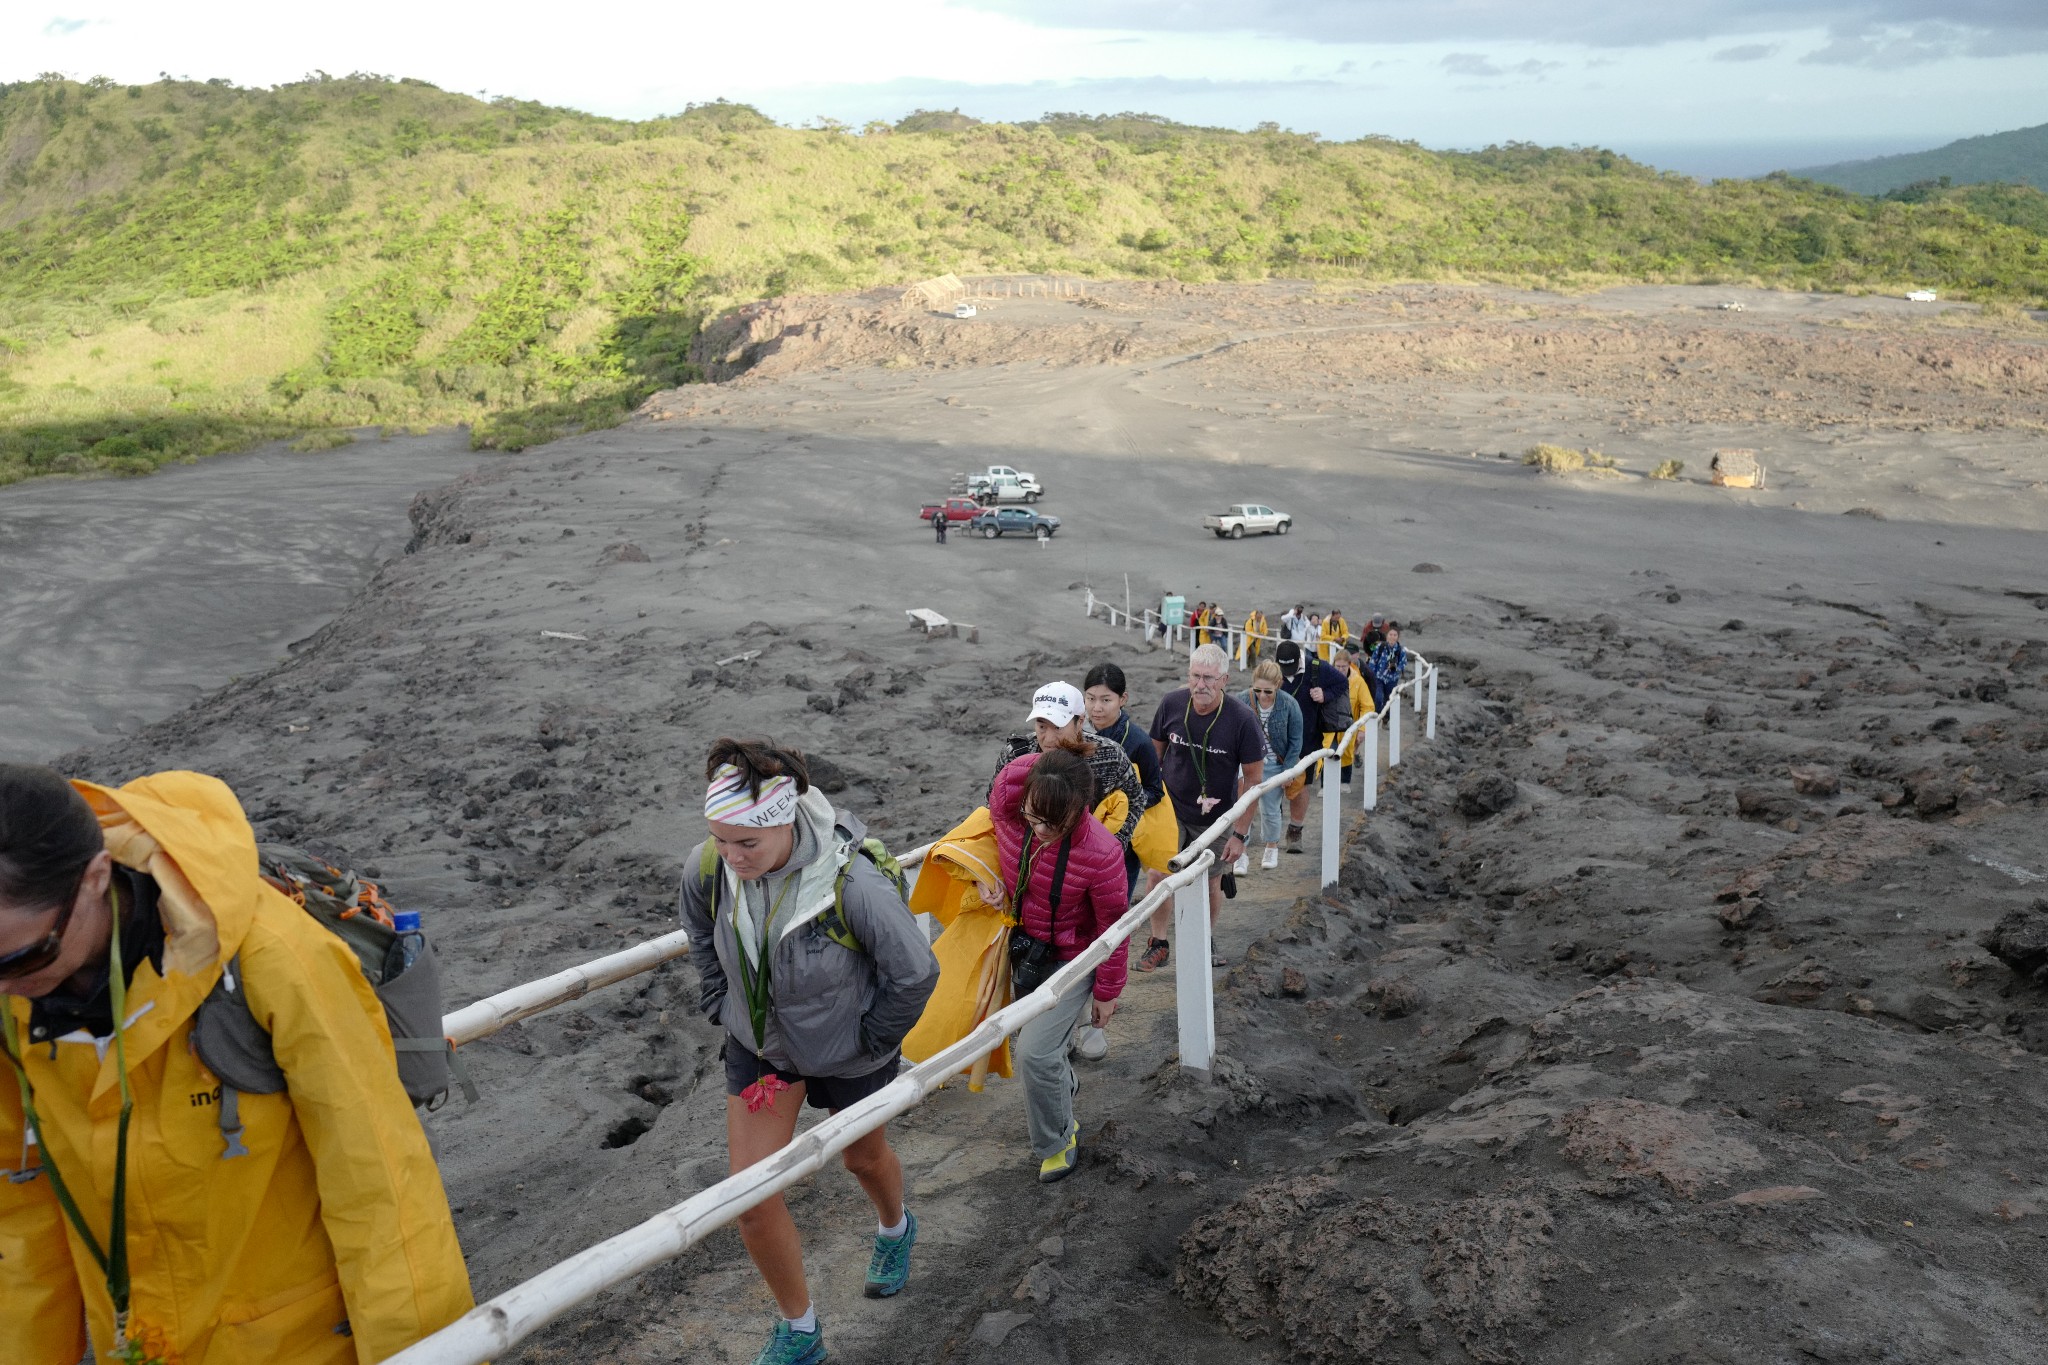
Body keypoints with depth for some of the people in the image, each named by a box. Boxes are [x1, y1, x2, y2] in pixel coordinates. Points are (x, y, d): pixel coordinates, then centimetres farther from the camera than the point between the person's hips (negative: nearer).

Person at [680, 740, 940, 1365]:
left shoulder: (853, 884, -38)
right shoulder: (706, 868, -24)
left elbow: (915, 973, -22)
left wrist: (869, 1042, -11)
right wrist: (724, 1010, 3)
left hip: (845, 1054, -3)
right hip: (757, 1044, 3)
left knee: (864, 1157, 25)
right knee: (752, 1198, 1)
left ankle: (895, 1228, 63)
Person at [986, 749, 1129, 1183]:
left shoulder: (1100, 853, -34)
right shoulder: (1008, 812, -24)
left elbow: (1112, 928, -20)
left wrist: (1107, 992, -8)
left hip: (1072, 961, -5)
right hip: (1024, 948, 5)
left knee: (1035, 1052, -12)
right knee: (1035, 1037, 25)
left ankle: (1057, 1142, 15)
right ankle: (1063, 1085, 58)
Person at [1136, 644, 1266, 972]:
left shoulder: (1242, 719, -21)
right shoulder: (1171, 704, -14)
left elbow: (1252, 779, -13)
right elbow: (1155, 751, 3)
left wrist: (1239, 833, -13)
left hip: (1215, 819, -1)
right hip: (1170, 809, 1)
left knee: (1211, 884, 12)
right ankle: (1158, 944, 18)